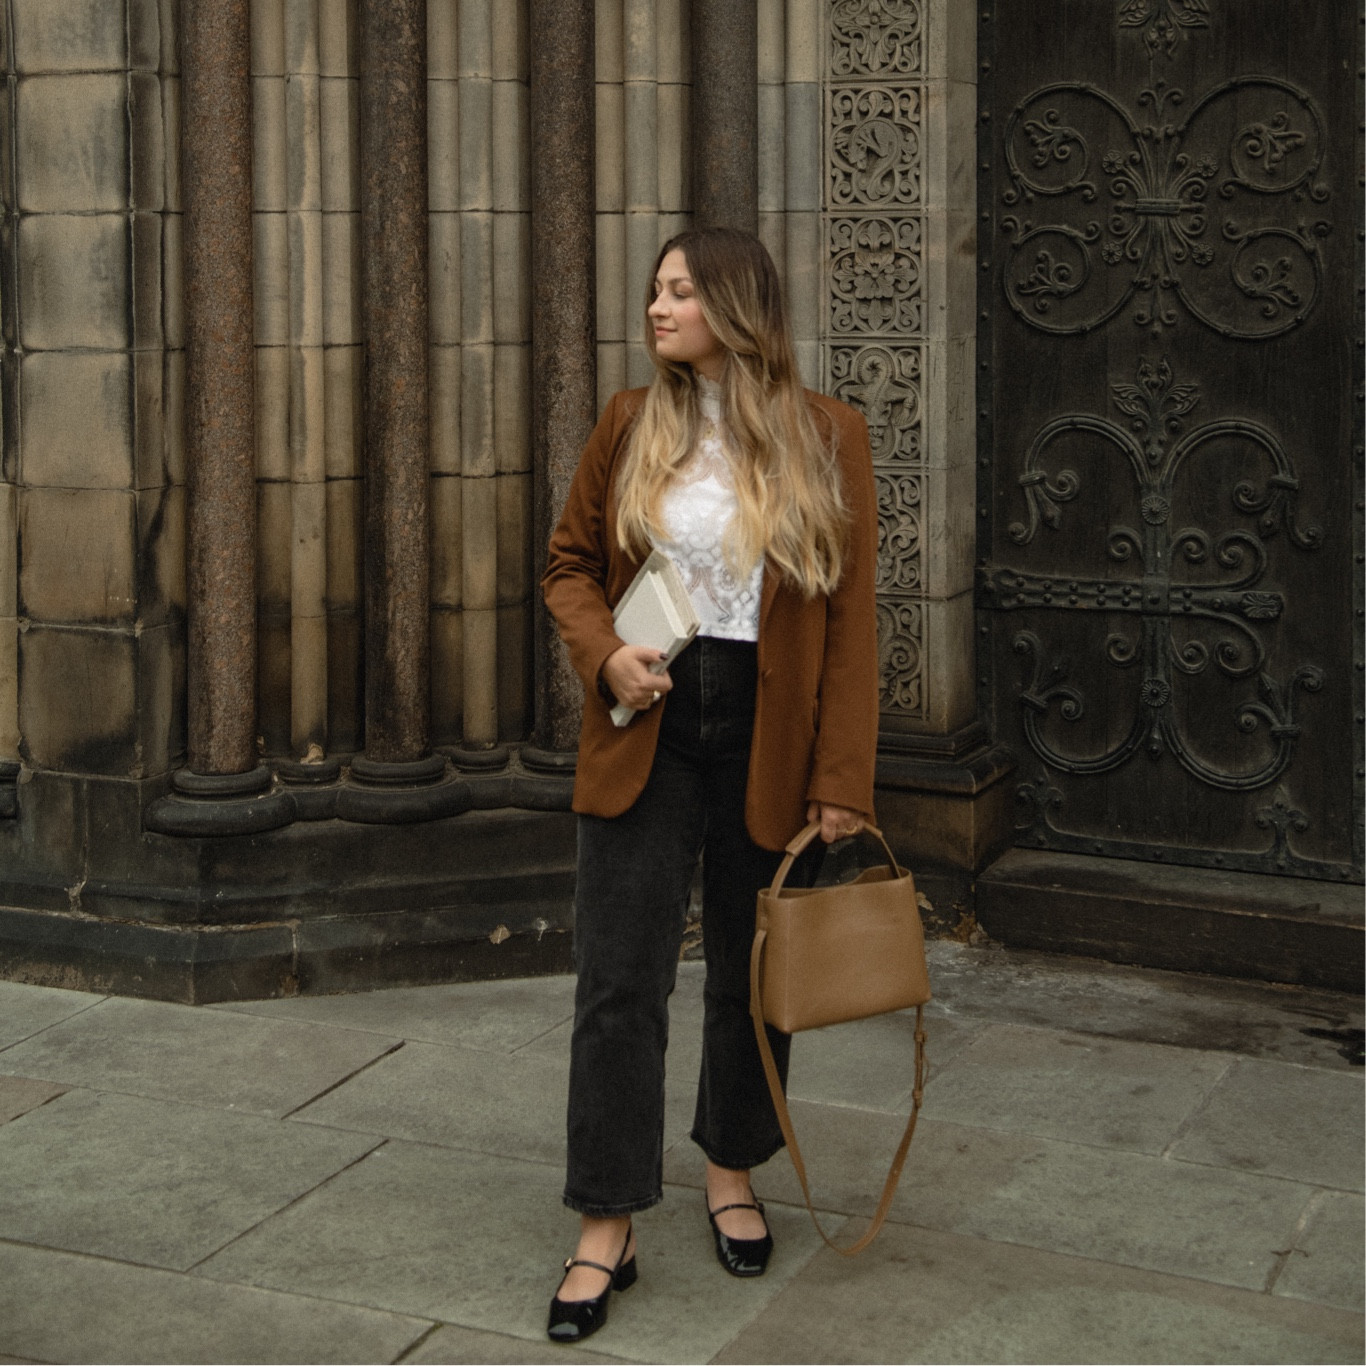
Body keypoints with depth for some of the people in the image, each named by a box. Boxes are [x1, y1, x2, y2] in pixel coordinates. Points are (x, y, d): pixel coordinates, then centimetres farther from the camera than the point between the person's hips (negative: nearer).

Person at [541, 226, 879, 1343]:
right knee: (619, 983, -1)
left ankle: (732, 1172, 35)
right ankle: (607, 1230, 8)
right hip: (647, 733, 1)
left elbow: (851, 618, -5)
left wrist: (842, 778, -9)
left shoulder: (828, 437, -4)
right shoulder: (630, 426, 2)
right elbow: (569, 564, 11)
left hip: (767, 739, -1)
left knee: (753, 975, 14)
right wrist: (604, 654, -10)